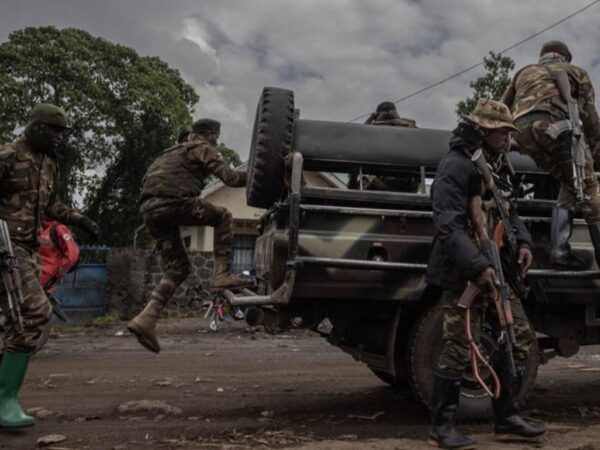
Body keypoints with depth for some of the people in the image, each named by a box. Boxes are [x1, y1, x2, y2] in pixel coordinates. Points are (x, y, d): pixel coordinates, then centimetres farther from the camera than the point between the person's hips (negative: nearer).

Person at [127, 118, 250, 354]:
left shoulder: (174, 151, 35)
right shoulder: (203, 149, 9)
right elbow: (230, 178, -4)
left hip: (150, 210, 8)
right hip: (172, 202, -8)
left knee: (178, 268, 12)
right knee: (222, 216, 10)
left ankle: (146, 318, -1)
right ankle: (222, 274, -3)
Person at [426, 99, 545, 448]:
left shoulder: (497, 166, 16)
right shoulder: (456, 166, -13)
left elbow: (509, 211, 25)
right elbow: (447, 224, -21)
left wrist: (523, 242, 5)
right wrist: (477, 266, -29)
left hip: (496, 270, 9)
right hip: (463, 273, -9)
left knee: (520, 338, 10)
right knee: (459, 349, -7)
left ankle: (507, 419, 22)